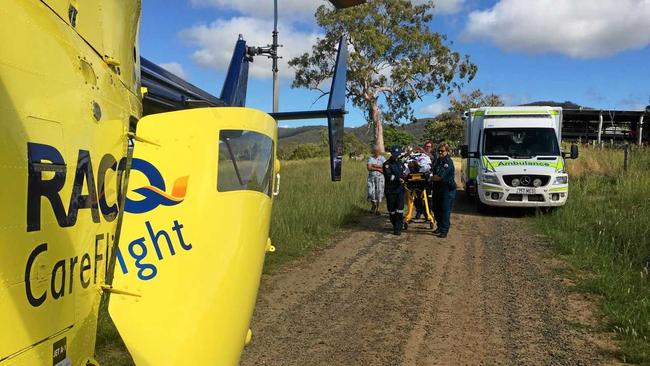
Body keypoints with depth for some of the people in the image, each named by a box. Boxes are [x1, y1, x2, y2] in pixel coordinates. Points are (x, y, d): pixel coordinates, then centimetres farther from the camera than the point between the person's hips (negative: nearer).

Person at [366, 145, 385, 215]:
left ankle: (377, 208, 11)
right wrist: (378, 169, -13)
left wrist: (374, 166, -11)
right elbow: (369, 168, -7)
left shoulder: (382, 158, 4)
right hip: (371, 177, 0)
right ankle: (374, 205, 22)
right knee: (371, 193, -6)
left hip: (380, 177, 0)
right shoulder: (370, 158, 5)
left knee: (379, 192, -2)